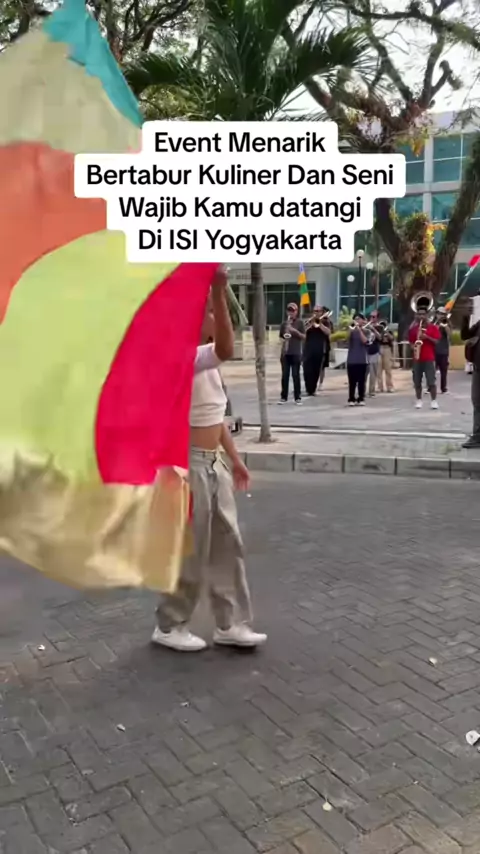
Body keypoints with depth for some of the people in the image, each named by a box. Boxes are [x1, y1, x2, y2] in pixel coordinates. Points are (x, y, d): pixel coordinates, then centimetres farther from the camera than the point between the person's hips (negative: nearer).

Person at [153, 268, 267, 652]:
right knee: (191, 552, 3)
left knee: (227, 545, 13)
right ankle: (169, 626, 22)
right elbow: (226, 350, -37)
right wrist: (219, 294, -42)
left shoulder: (205, 362, 12)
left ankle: (231, 624, 24)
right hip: (189, 464, -9)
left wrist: (235, 459, 17)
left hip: (214, 464, 9)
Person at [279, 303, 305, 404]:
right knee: (285, 375, 3)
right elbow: (281, 337, 15)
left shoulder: (300, 322, 1)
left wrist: (295, 331, -16)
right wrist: (283, 338, -6)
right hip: (285, 353, 3)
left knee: (295, 375, -2)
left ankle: (298, 397, 3)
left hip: (296, 353, -3)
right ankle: (284, 397, 9)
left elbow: (304, 337, -3)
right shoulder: (284, 323, 10)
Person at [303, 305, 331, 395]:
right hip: (308, 350, 0)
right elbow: (303, 331, -5)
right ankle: (309, 389, -2)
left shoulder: (325, 322, 7)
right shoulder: (309, 321, 10)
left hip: (319, 351, 0)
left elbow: (328, 332, -11)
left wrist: (320, 323, -13)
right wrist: (311, 322, -11)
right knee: (307, 371, -9)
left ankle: (312, 390, 14)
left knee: (316, 371, 4)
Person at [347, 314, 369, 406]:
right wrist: (351, 328, -18)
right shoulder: (352, 331, 9)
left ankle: (361, 399, 8)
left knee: (361, 381, 2)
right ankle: (351, 399, 5)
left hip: (362, 360, -1)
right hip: (351, 360, 1)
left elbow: (365, 341, -13)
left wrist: (359, 329, -14)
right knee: (352, 381, 1)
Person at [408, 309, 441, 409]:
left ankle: (434, 401, 1)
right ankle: (418, 400, 13)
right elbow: (410, 341, 15)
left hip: (429, 358, -3)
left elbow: (437, 341, -3)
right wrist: (413, 346, -6)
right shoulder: (413, 328, 10)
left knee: (431, 381, -6)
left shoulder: (433, 327, 2)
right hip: (417, 357, 3)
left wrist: (427, 337, -16)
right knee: (417, 381, 4)